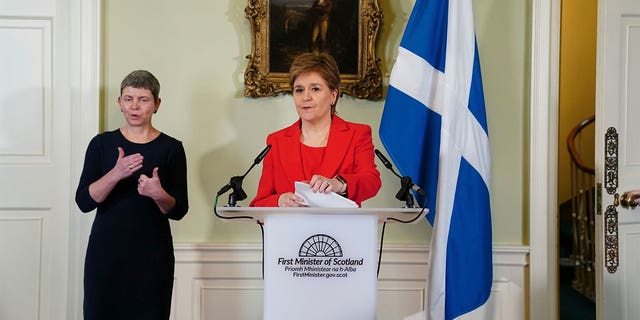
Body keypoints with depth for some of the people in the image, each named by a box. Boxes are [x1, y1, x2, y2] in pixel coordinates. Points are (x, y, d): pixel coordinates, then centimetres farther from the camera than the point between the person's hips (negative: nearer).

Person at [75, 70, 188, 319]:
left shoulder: (171, 148, 1)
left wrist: (158, 195, -20)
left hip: (152, 254, -1)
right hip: (105, 251, 1)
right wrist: (116, 174, -19)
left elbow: (179, 211, 0)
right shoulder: (102, 144, 4)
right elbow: (83, 201, -4)